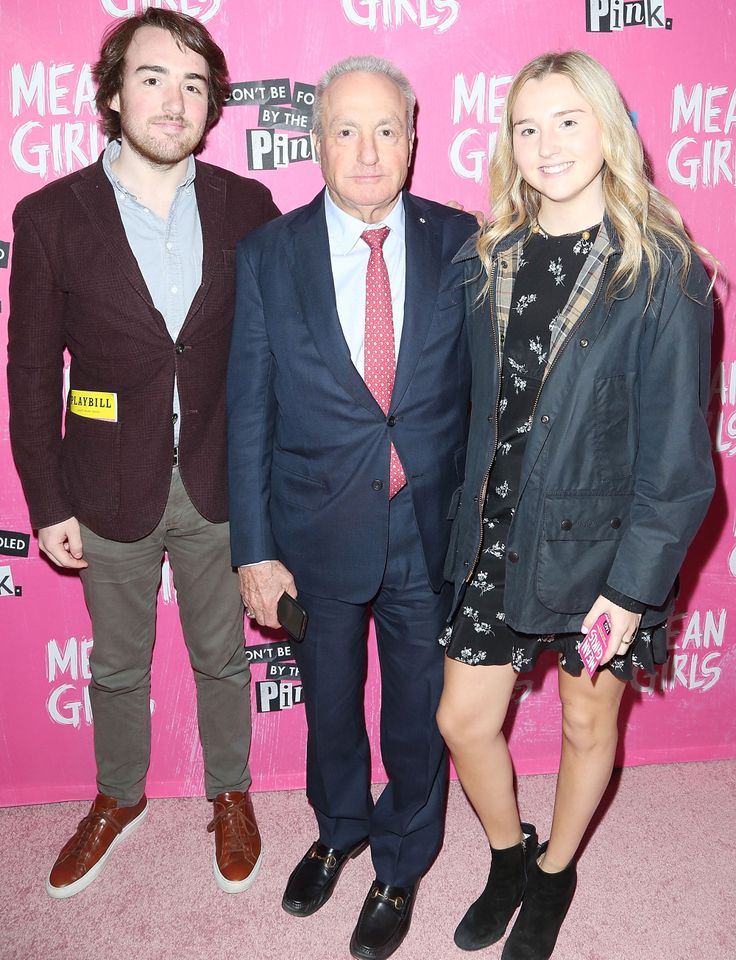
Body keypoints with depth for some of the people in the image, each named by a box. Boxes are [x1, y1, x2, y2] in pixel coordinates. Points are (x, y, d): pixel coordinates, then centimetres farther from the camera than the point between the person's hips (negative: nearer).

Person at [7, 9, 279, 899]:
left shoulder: (246, 206, -3)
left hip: (219, 488, 1)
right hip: (113, 492, 0)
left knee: (221, 656, 18)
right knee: (117, 666, 19)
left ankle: (230, 793, 43)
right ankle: (118, 799, 46)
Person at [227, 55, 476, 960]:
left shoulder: (460, 244, -5)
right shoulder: (266, 254, -5)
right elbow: (249, 412, -4)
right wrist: (254, 548, -6)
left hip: (432, 537, 0)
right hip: (317, 536, 1)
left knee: (419, 713, 17)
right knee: (329, 703, 22)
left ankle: (400, 867, 45)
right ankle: (339, 830, 53)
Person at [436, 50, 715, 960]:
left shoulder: (664, 272, -12)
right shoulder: (487, 260, 2)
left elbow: (675, 452, -12)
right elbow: (476, 408, 7)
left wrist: (632, 584, -14)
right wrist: (468, 522, 6)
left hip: (597, 541, -4)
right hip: (496, 538, 4)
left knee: (587, 723, 17)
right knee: (463, 720, 12)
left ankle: (554, 873, 46)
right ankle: (508, 856, 43)